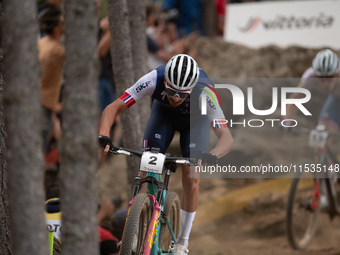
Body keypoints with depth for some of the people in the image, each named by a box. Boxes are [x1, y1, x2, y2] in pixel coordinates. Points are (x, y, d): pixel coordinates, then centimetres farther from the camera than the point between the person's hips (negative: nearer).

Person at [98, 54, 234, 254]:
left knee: (191, 179, -10)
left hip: (195, 118, -1)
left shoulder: (204, 93, -43)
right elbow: (113, 108, -36)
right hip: (164, 112, 1)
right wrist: (103, 135, -54)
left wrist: (212, 156, -69)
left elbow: (227, 137, -48)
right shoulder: (154, 80, -39)